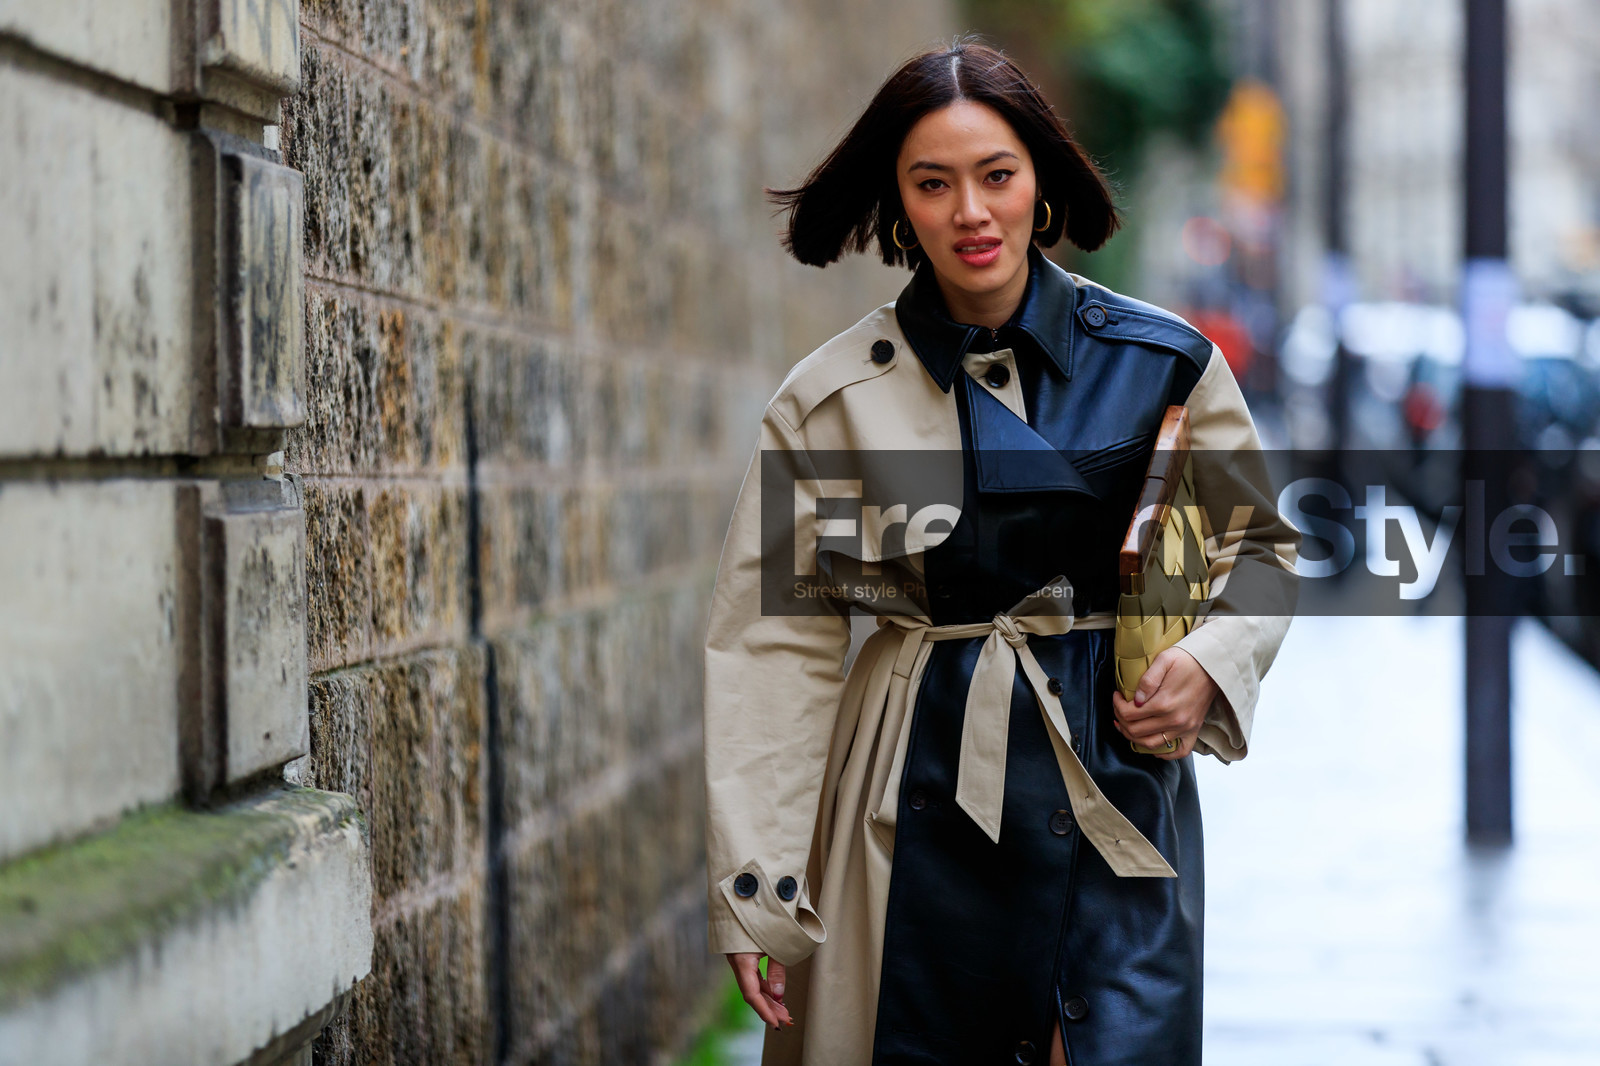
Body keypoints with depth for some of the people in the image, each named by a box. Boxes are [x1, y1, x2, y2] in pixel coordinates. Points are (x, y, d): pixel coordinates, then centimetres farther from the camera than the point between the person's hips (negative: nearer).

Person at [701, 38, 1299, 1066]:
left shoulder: (1163, 362, -1)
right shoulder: (830, 400, -2)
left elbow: (1263, 544, 13)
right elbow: (775, 643, 0)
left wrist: (1210, 664, -7)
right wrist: (757, 895, -4)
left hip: (1115, 783, 0)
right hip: (920, 802, 0)